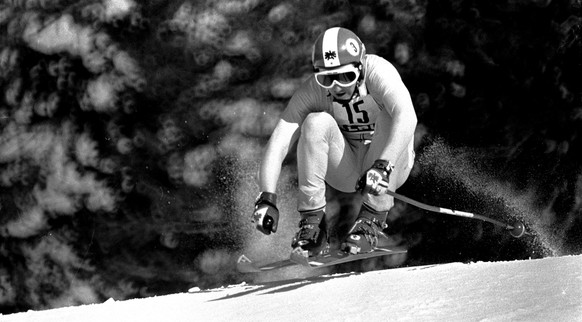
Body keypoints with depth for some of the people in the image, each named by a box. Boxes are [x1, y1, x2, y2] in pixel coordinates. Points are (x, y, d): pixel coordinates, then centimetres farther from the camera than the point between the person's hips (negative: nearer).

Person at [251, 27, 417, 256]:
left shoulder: (378, 72, -25)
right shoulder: (311, 91, -17)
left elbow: (406, 117, -42)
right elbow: (278, 143, -25)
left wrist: (382, 167, -55)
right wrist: (267, 198, -38)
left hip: (390, 164, -2)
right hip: (347, 169, 2)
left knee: (388, 118, -31)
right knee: (316, 122, -25)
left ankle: (373, 220, -27)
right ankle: (312, 221, -20)